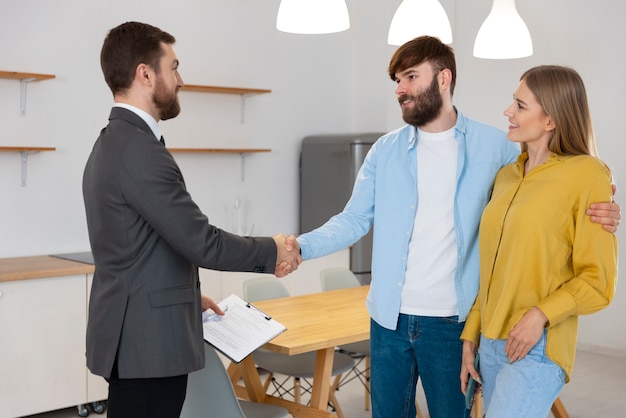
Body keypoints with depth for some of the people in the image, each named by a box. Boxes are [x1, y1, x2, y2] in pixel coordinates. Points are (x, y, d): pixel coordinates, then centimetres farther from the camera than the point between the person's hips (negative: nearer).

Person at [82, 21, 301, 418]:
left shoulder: (112, 143, 12)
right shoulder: (139, 149, -20)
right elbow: (201, 242, -22)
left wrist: (188, 295, 17)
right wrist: (271, 252, -7)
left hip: (134, 334, 10)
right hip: (147, 341, -10)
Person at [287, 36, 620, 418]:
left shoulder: (493, 147, -3)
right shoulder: (386, 151, 3)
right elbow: (354, 220, 2)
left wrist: (595, 213, -14)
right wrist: (303, 246, -14)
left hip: (451, 322, -2)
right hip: (389, 317, 3)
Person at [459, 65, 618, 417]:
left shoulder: (587, 175, -8)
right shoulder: (506, 176, 10)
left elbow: (598, 282, -8)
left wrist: (541, 315, -19)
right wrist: (470, 337, 11)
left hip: (537, 348, -6)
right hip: (490, 344, 6)